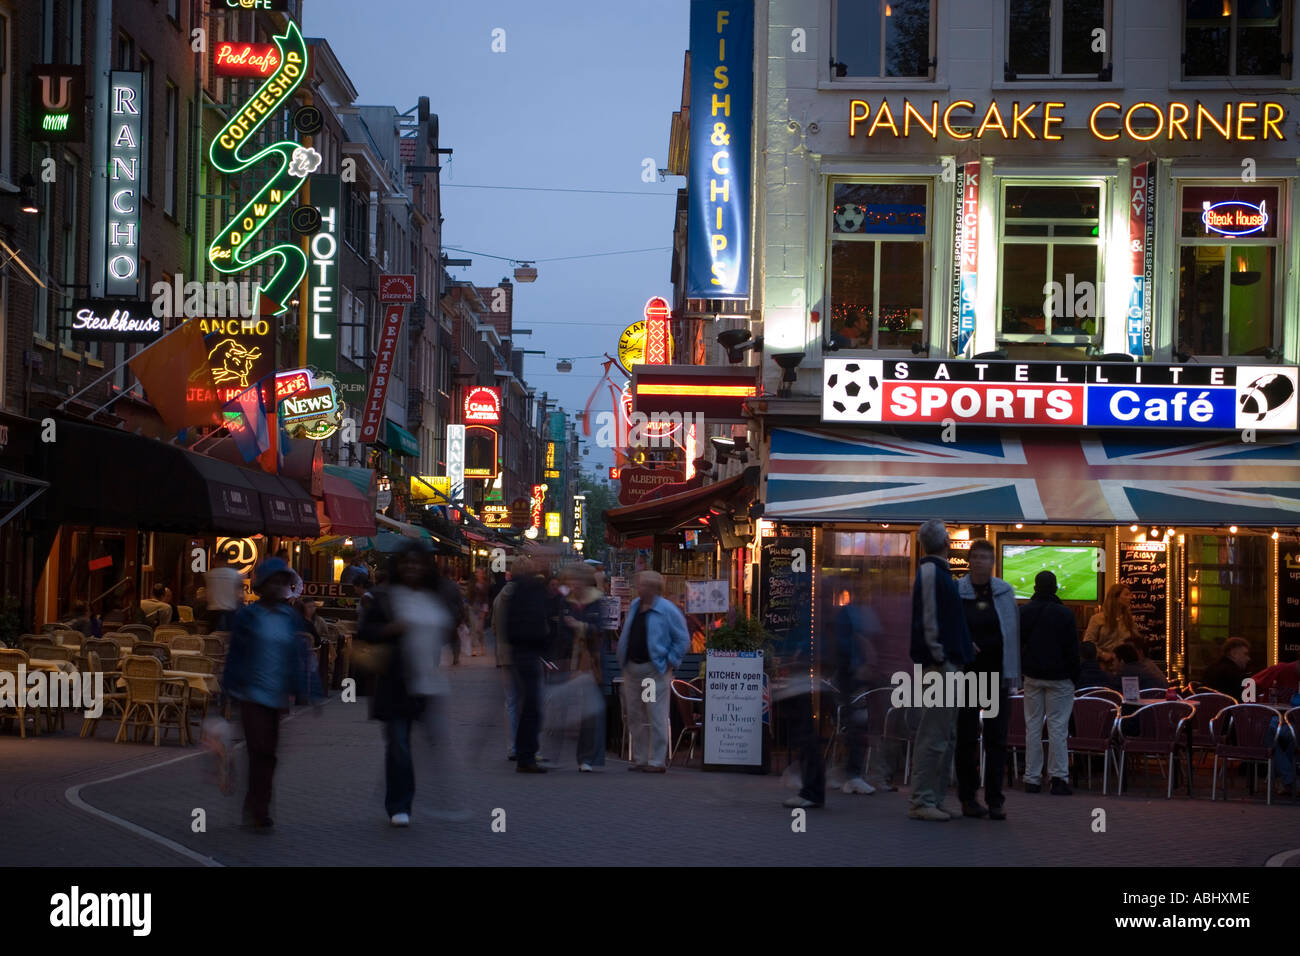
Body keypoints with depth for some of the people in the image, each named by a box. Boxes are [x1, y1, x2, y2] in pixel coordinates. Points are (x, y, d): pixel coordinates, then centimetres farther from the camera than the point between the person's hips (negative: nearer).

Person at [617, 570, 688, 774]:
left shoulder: (667, 610, -9)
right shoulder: (634, 606, 12)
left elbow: (683, 640, -6)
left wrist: (670, 662, -10)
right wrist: (624, 661, 14)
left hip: (655, 670, -7)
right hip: (632, 669, 7)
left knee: (657, 717, -5)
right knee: (635, 716, 11)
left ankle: (657, 761, -2)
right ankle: (640, 759, 19)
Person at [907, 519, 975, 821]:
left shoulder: (938, 571, 18)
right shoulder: (930, 572, -12)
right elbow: (929, 621, -17)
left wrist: (964, 647, 24)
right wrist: (940, 661, -19)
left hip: (949, 664, 10)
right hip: (941, 664, -10)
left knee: (945, 735, 13)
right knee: (935, 735, -9)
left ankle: (933, 799, 16)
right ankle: (923, 801, -7)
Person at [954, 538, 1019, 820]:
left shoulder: (1006, 592, 6)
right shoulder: (955, 592, -1)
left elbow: (1013, 634, 6)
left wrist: (1013, 672, 0)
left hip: (997, 673, 2)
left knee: (997, 737, -1)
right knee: (966, 736, 3)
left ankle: (995, 800, 1)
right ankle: (968, 799, 10)